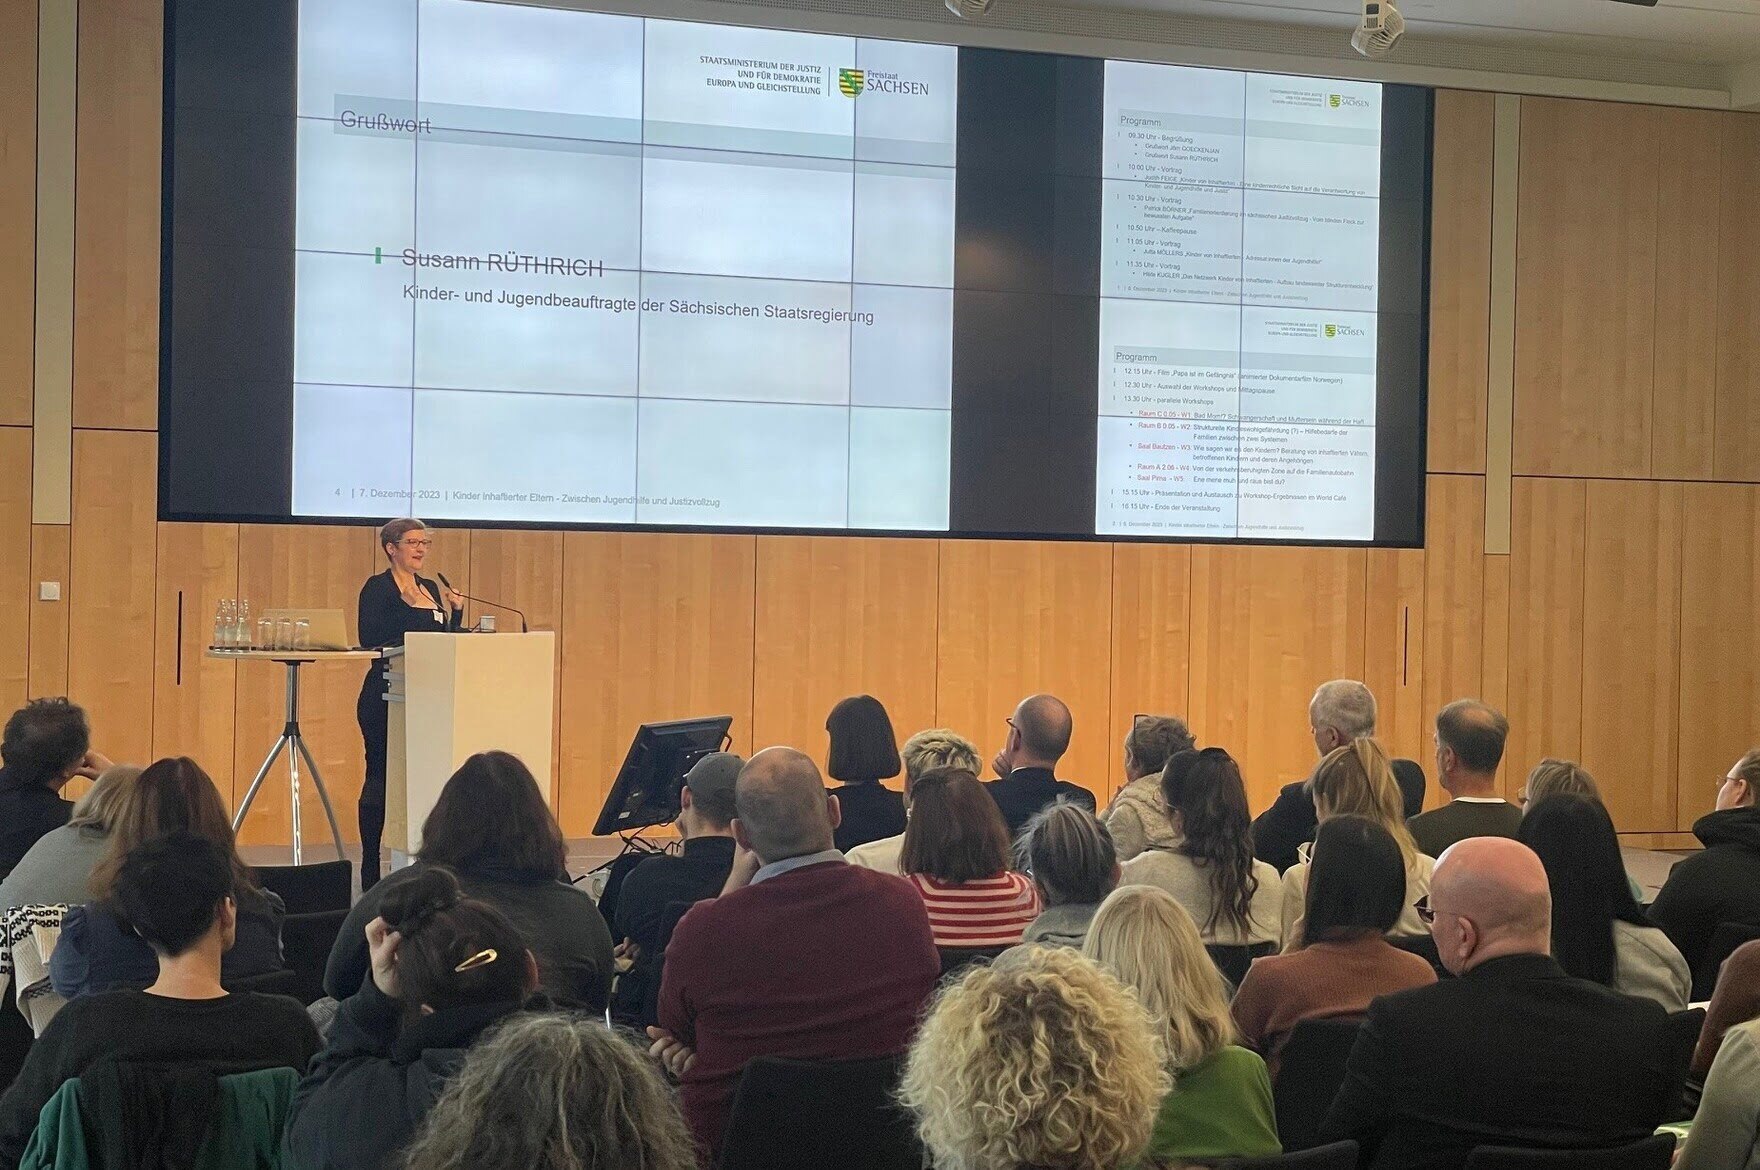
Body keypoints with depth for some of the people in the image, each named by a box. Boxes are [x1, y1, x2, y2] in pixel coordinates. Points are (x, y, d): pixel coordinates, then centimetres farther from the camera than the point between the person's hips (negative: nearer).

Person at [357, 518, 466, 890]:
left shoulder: (431, 589, 16)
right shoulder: (378, 587, -4)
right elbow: (369, 638, -18)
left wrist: (456, 612, 3)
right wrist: (405, 606, -22)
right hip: (385, 695, -7)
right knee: (380, 777, -3)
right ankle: (370, 870, 2)